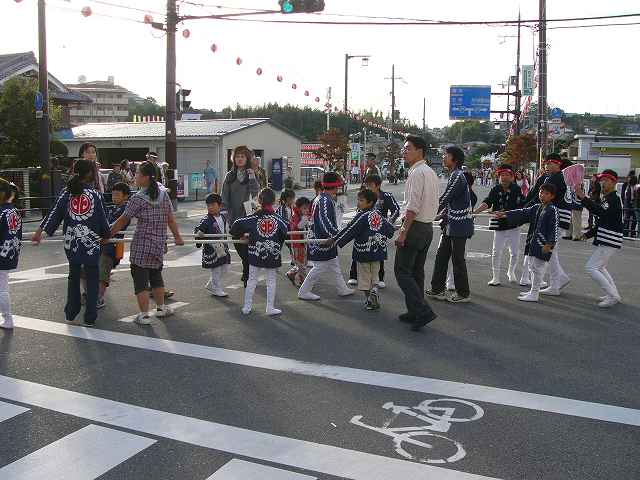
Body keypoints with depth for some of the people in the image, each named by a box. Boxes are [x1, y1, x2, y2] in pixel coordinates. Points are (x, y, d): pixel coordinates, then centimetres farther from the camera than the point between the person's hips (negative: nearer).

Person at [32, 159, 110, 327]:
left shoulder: (67, 193, 1)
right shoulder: (95, 194, -5)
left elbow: (55, 213, -3)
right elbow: (102, 219, -1)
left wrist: (40, 231, 0)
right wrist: (106, 234, 16)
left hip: (71, 243, 3)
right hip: (91, 243, -3)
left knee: (73, 277, 19)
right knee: (92, 279, 6)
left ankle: (71, 313, 25)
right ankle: (89, 318, 6)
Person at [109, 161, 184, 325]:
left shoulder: (138, 198, -12)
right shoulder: (163, 192, 3)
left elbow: (123, 220, -8)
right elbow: (170, 218, 7)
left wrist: (108, 234, 1)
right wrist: (177, 236, 15)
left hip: (142, 245, -6)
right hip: (160, 243, 6)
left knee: (140, 279, 1)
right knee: (156, 275, 22)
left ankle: (144, 315, 1)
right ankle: (161, 308, 31)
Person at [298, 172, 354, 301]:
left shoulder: (320, 198, 11)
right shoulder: (326, 200, -21)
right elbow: (325, 221, -29)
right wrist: (337, 235, -29)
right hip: (322, 241, -11)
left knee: (334, 265, 18)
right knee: (320, 267, -2)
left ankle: (342, 289, 30)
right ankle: (304, 292, 8)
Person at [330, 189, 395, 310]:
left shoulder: (362, 216, -15)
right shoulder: (378, 214, 4)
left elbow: (349, 230, -18)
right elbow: (388, 227, 19)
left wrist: (334, 240, -16)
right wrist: (392, 230, 43)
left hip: (364, 251, -6)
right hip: (378, 250, 6)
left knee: (364, 276, 7)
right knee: (375, 275, 17)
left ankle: (368, 300, 9)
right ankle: (374, 290, -8)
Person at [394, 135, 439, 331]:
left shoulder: (416, 173, -15)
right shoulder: (432, 173, 16)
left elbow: (413, 206, -22)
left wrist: (403, 232, -22)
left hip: (415, 226, -10)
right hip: (428, 227, 10)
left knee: (402, 271, -5)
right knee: (417, 271, 15)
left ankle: (423, 311, -12)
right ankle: (415, 313, 21)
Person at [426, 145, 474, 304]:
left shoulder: (458, 176, -17)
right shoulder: (454, 175, 14)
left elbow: (445, 199, -18)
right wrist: (443, 215, 12)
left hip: (459, 225, -10)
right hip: (451, 225, 10)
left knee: (458, 259, -1)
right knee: (441, 256, 12)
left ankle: (463, 293, 10)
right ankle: (437, 289, 20)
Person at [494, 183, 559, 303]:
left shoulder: (553, 210, -11)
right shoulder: (536, 208, 14)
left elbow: (554, 229, -16)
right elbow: (522, 213, 16)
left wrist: (549, 244, -23)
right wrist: (505, 214, 9)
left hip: (544, 244, -9)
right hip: (533, 242, 9)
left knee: (537, 267, -5)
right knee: (532, 266, 16)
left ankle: (534, 294, 2)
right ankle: (534, 291, 28)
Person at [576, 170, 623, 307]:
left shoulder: (614, 199, -14)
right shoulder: (606, 198, 16)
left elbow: (601, 211, -30)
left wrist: (583, 198, -37)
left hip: (610, 241, -10)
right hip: (605, 240, 10)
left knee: (591, 267, -12)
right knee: (599, 267, 23)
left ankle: (613, 296, -8)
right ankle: (614, 294, 31)